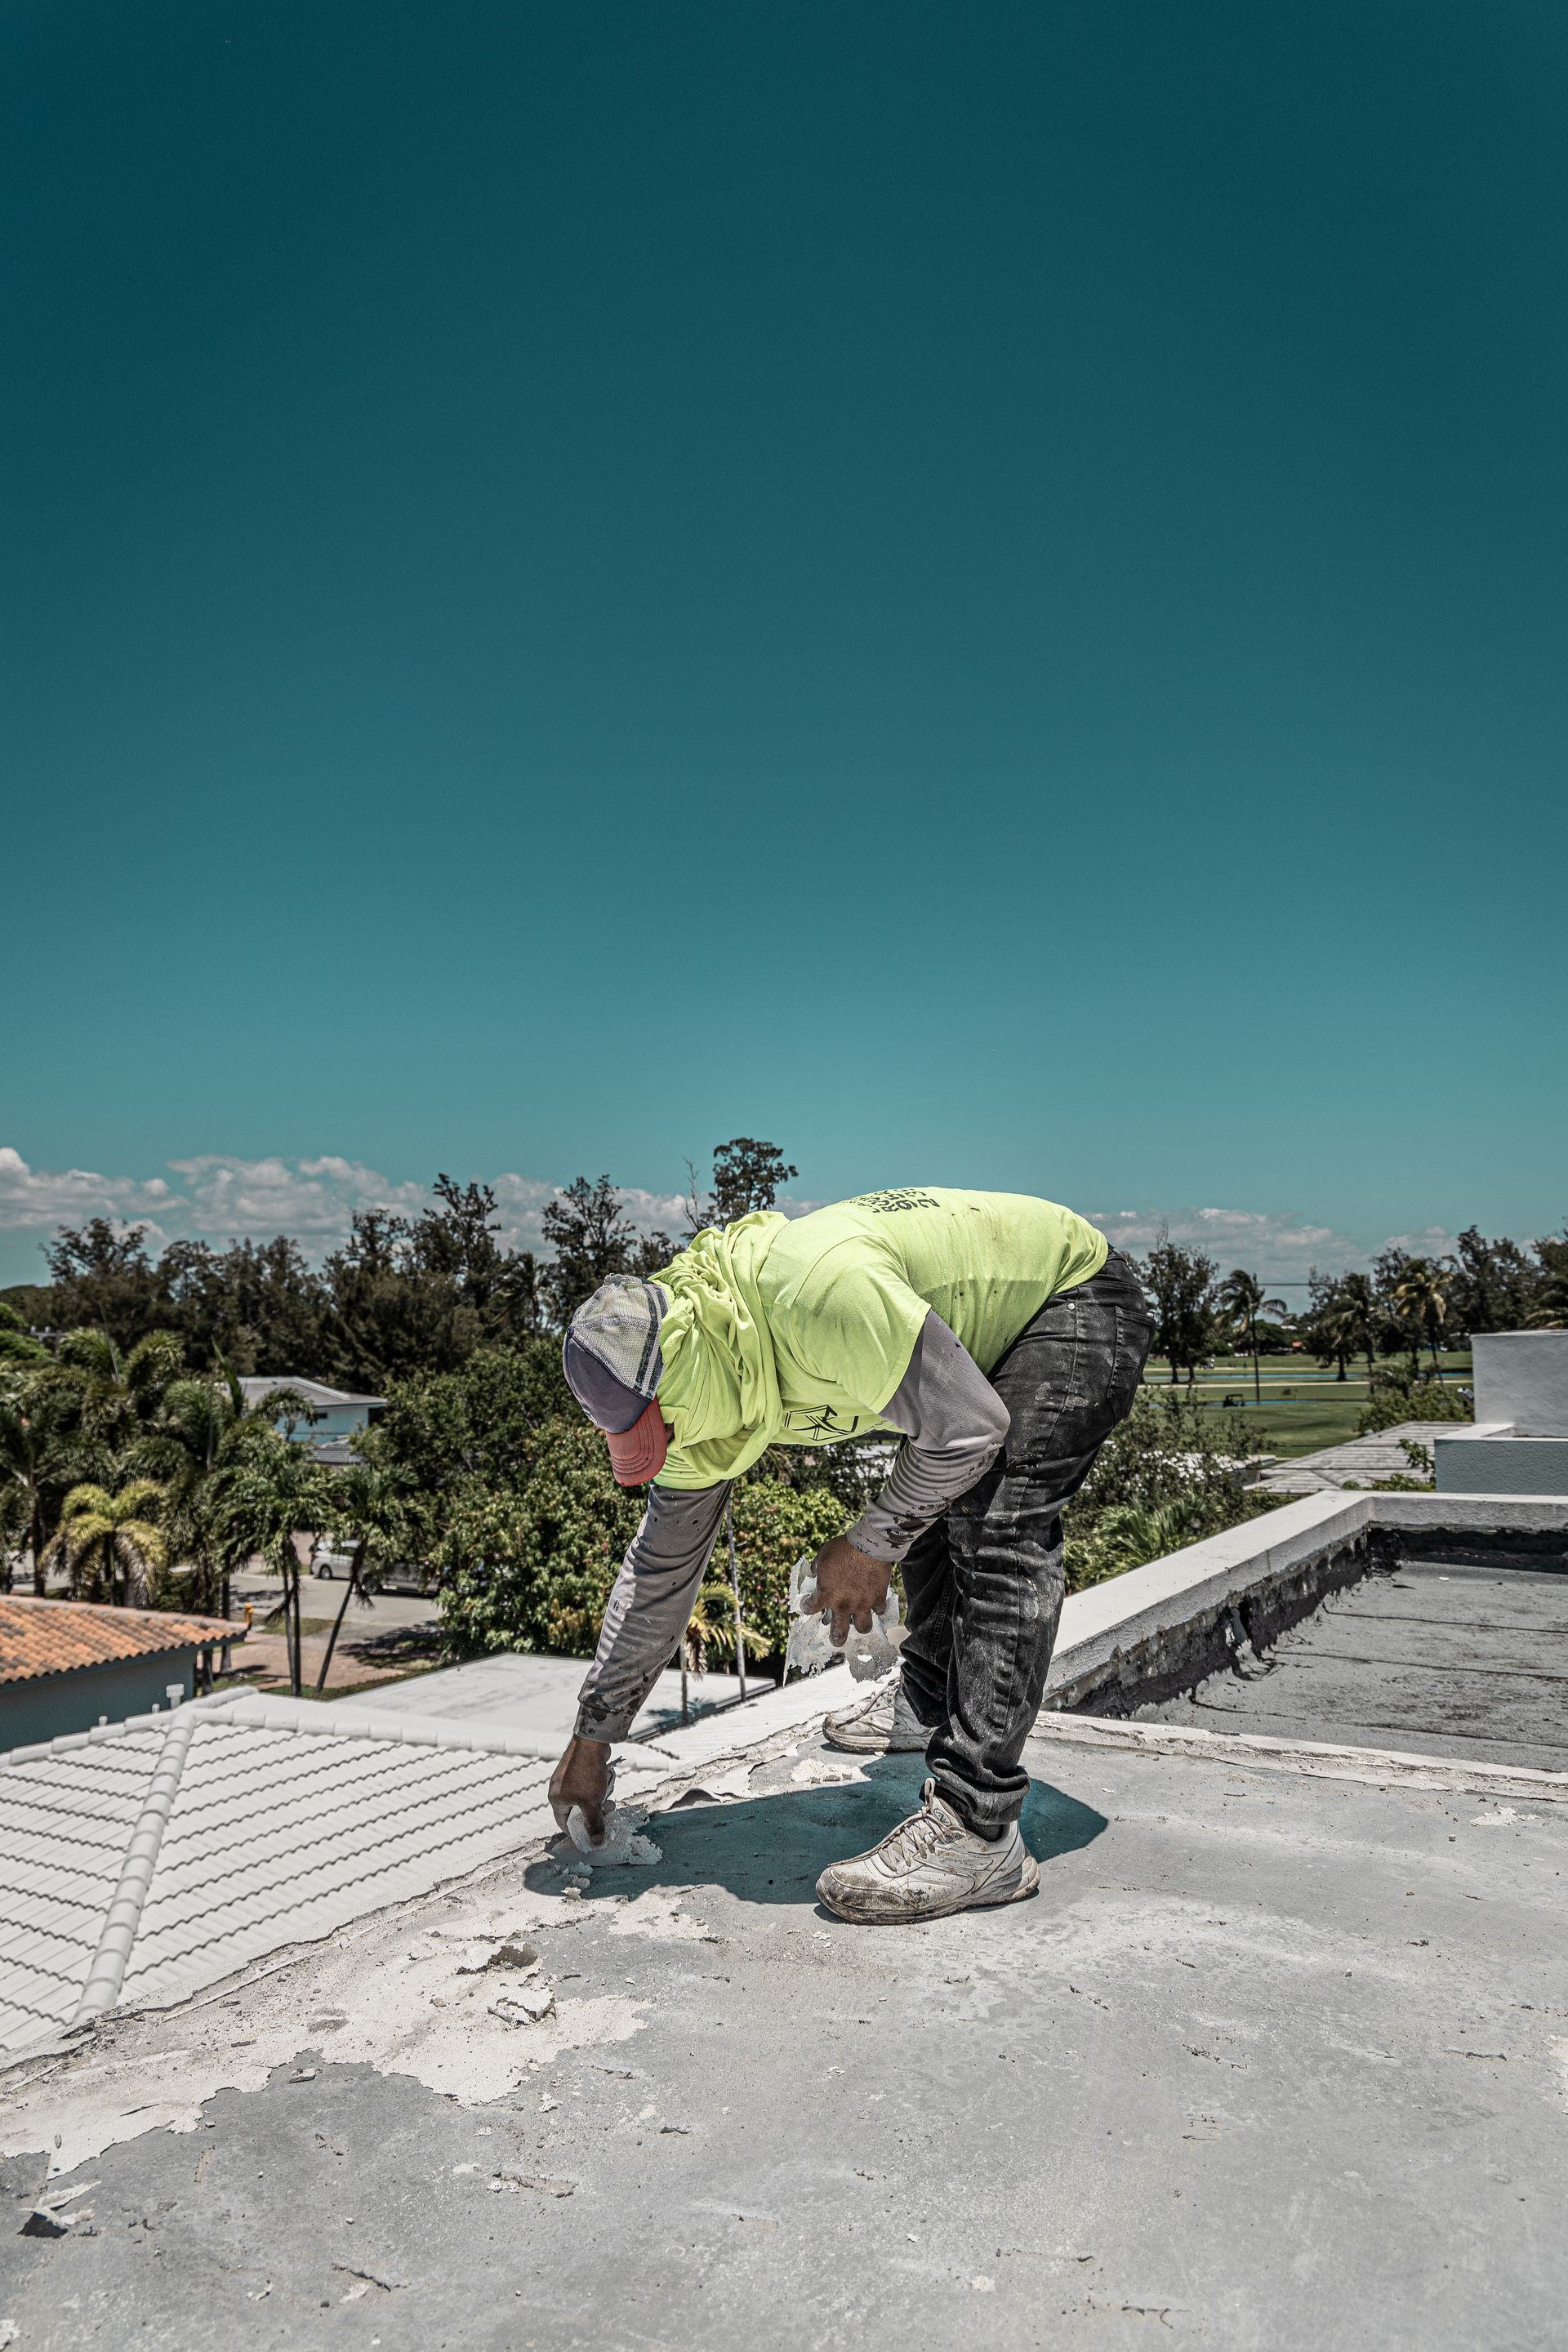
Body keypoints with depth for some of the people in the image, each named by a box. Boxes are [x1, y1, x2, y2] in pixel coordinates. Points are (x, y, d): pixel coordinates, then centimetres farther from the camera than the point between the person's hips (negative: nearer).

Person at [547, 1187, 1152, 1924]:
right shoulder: (700, 1379, -10)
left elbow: (971, 1426, -30)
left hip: (1078, 1294, -8)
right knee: (925, 1503, 19)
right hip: (987, 1330, 9)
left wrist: (870, 1545, -16)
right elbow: (660, 1563, -1)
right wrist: (592, 1737, 3)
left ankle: (977, 1830, -20)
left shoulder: (814, 1291, -40)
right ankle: (932, 1699, 41)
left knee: (999, 1531, -23)